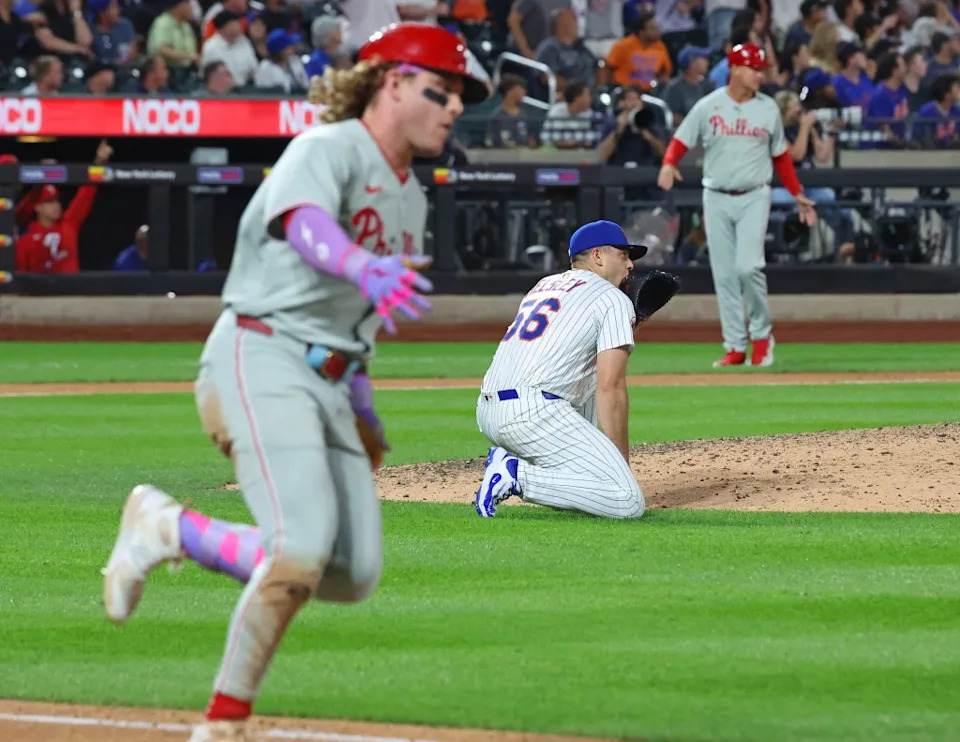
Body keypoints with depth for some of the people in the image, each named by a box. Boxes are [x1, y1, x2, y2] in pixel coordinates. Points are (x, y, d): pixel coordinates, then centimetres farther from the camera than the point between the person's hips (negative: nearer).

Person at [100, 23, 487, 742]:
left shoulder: (410, 197, 19)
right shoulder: (329, 149, -9)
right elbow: (305, 225, -32)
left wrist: (363, 406, 21)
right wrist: (366, 268, -53)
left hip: (330, 380, 9)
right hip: (262, 360, -9)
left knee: (355, 573, -1)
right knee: (305, 543, -25)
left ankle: (170, 528, 15)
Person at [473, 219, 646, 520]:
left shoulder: (543, 285, 27)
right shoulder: (614, 299, 4)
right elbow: (610, 388, -6)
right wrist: (621, 462, -3)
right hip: (533, 413, -9)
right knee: (629, 502, -13)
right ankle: (517, 475, -15)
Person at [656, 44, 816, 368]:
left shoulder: (768, 108, 5)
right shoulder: (708, 107, 0)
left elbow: (780, 155, 13)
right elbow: (680, 141, 2)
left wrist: (797, 195, 11)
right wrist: (669, 165, -19)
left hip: (754, 198, -1)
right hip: (716, 198, 1)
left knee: (748, 266, -17)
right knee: (724, 274, 2)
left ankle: (762, 333, 3)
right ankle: (735, 347, 9)